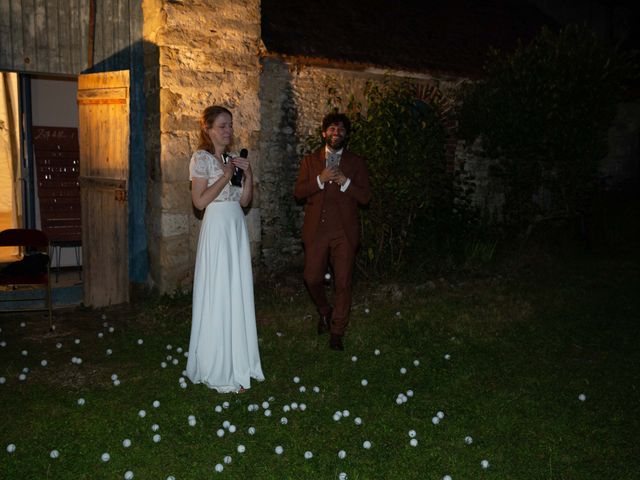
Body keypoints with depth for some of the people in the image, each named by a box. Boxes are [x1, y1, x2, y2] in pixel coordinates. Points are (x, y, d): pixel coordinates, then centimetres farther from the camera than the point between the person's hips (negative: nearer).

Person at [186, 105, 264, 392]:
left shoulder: (231, 159, 16)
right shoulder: (201, 158, -5)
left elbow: (244, 201, 13)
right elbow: (200, 201, -13)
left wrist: (248, 174, -1)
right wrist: (226, 176, -13)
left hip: (237, 228, 7)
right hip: (217, 228, -7)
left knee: (237, 294, 9)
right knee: (218, 296, -3)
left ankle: (237, 363, 19)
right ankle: (219, 371, 7)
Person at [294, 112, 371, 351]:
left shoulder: (356, 162, 8)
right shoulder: (310, 160, 11)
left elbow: (365, 197, 2)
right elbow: (298, 192, 2)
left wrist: (345, 182, -14)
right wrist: (320, 180, -14)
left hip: (344, 232, -1)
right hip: (316, 230, 1)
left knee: (343, 283, 0)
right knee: (312, 278, 1)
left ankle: (337, 333, 13)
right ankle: (325, 311, 32)